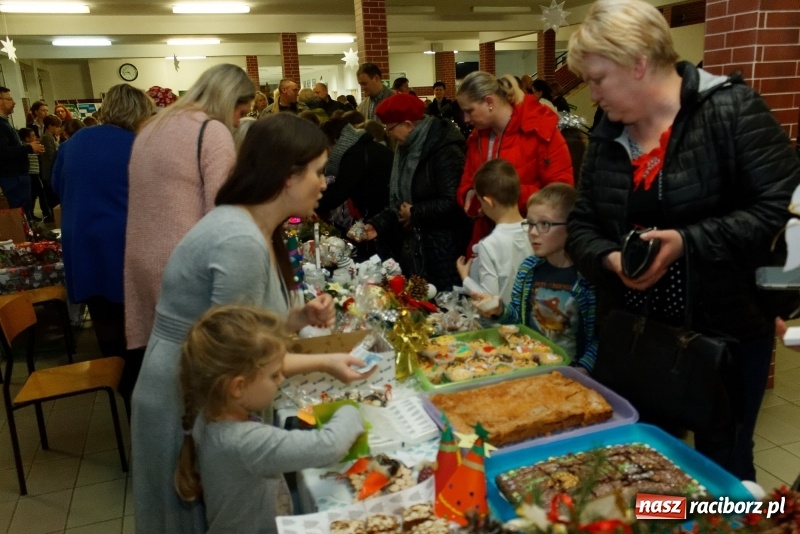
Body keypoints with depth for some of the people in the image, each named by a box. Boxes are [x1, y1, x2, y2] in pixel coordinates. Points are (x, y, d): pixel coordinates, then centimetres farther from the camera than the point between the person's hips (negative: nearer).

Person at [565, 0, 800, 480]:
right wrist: (609, 258, -14)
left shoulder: (730, 108, -12)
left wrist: (688, 242, -25)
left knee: (721, 465, 13)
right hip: (634, 334, 5)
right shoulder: (608, 135, 5)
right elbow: (582, 227, 7)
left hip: (726, 330, -5)